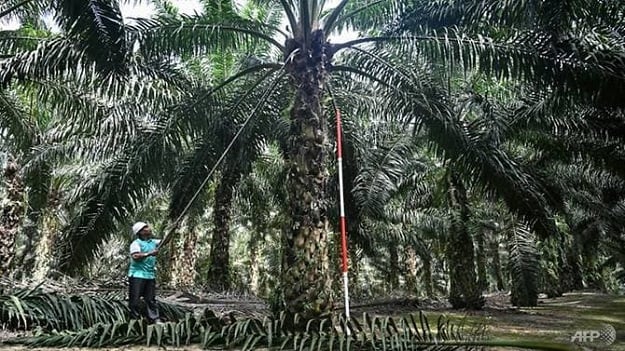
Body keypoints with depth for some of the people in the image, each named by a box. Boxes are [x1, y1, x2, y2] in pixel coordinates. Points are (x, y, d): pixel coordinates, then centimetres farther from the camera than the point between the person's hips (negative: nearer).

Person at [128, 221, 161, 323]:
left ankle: (155, 319, 8)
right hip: (137, 275, -6)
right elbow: (135, 256, -20)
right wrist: (149, 254, -19)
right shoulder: (136, 243, -7)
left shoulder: (153, 242, 13)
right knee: (135, 299, 1)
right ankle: (135, 319, 10)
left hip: (150, 275, 6)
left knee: (151, 299, 7)